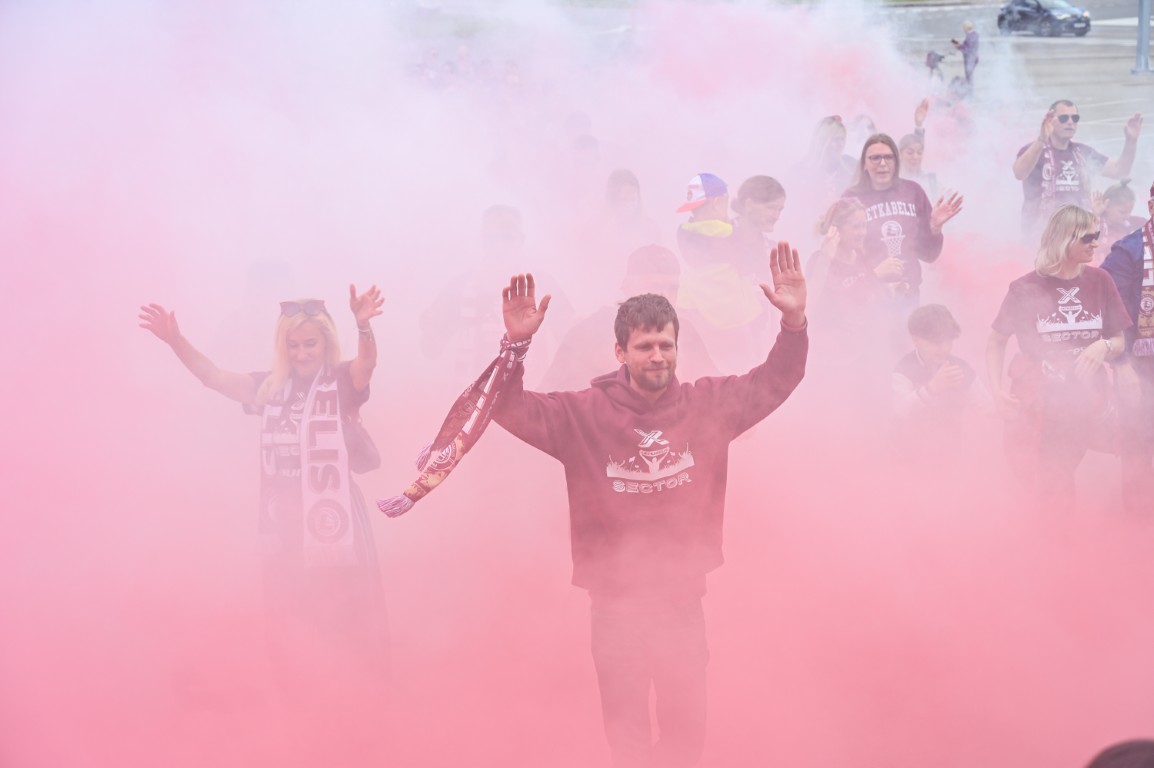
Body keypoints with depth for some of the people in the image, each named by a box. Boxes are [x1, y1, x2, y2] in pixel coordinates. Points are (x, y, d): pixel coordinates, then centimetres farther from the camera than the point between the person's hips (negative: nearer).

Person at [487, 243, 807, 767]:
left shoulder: (709, 404, -2)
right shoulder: (584, 414, -9)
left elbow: (775, 381, 2)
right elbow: (510, 409, -14)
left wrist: (794, 320, -16)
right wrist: (516, 344, -31)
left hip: (683, 599, 2)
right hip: (615, 604, -2)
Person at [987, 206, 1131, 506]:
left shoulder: (1099, 281, -1)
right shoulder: (1026, 289, -9)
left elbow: (1119, 343, 7)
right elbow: (996, 340, 2)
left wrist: (1104, 346, -15)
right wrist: (996, 388, -9)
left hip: (1085, 402, 2)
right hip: (1035, 403, -2)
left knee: (1059, 490, 8)